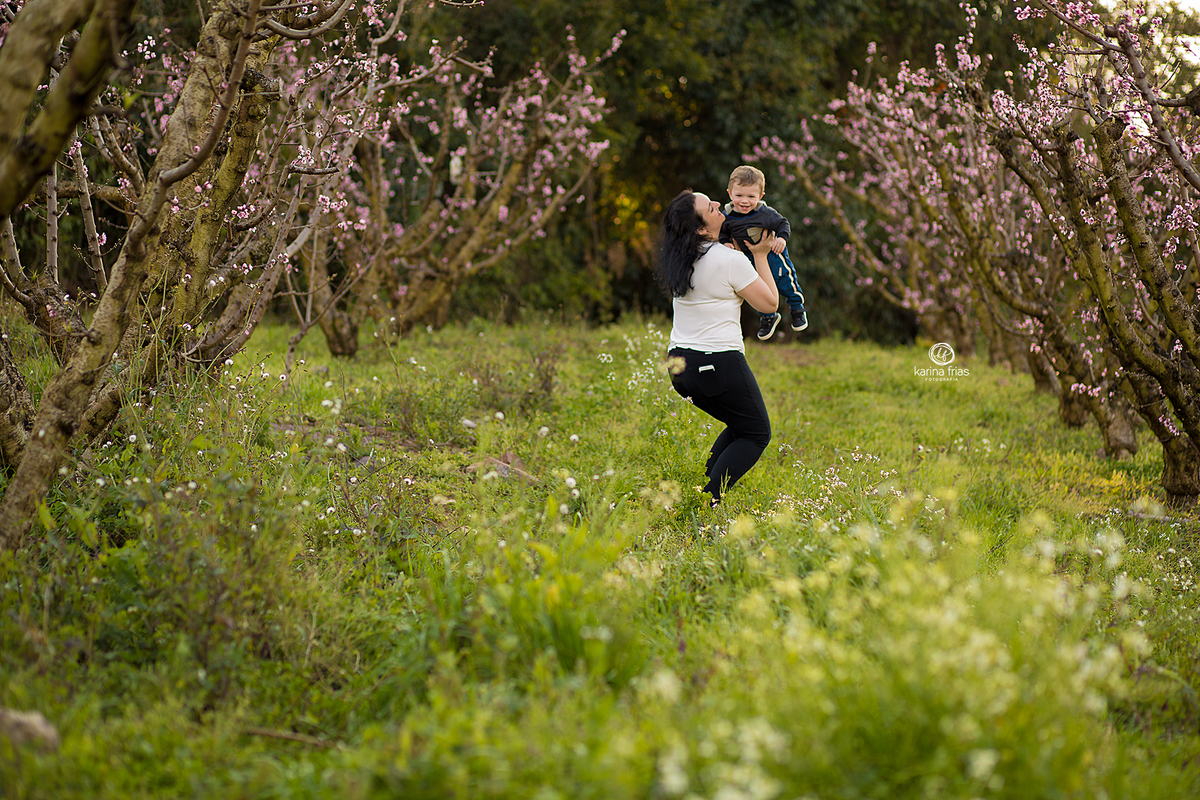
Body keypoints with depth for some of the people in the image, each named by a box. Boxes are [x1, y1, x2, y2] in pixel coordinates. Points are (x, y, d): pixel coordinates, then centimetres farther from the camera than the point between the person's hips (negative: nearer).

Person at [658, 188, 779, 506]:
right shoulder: (731, 260, -17)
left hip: (680, 365, 8)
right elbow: (770, 303, -6)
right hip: (718, 364, -8)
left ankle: (703, 487, 12)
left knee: (741, 426, 25)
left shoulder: (680, 260, 6)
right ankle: (708, 501, -10)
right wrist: (760, 256, 2)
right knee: (757, 434, 7)